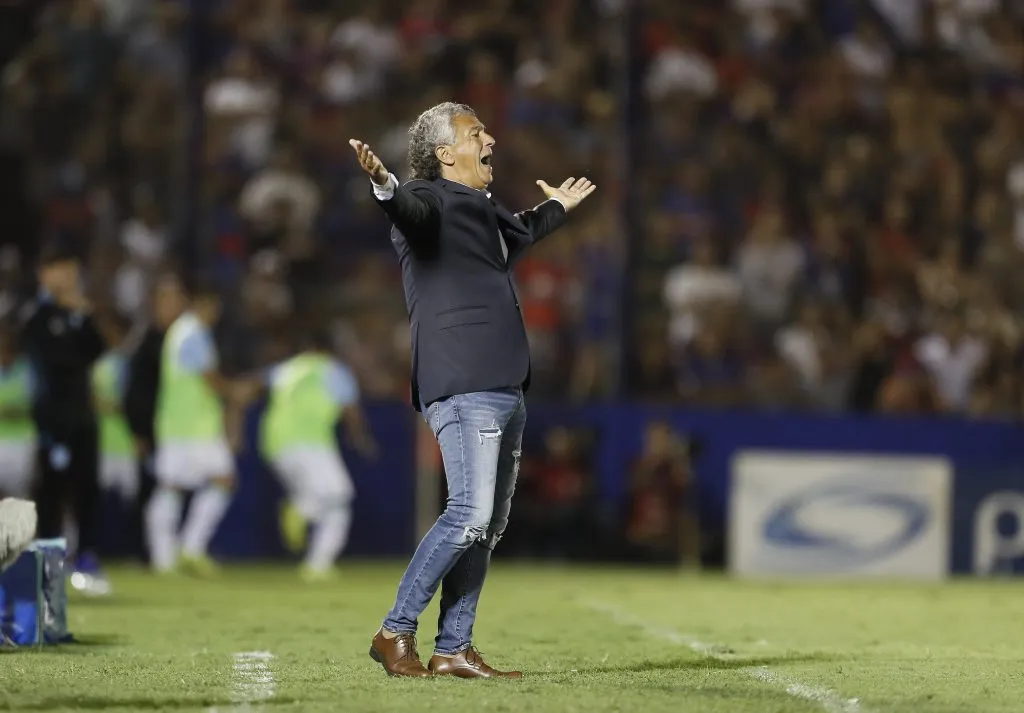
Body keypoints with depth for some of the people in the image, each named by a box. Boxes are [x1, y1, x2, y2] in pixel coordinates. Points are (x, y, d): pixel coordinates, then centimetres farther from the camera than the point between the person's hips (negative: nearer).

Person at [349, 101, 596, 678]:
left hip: (505, 390, 10)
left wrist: (557, 209, 62)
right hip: (464, 387, -10)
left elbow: (518, 236, 46)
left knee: (491, 525, 8)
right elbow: (411, 211, -29)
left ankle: (454, 649, 11)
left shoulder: (483, 209, 24)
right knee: (471, 514, -17)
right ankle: (396, 633, -9)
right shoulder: (431, 199, -4)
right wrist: (385, 187, -51)